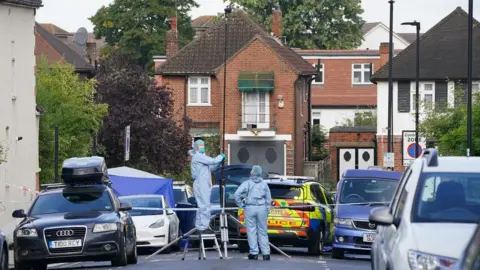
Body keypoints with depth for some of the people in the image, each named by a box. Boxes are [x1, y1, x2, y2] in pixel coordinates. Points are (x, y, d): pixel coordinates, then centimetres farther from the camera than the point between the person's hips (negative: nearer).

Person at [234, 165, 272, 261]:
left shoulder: (247, 183, -1)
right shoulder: (264, 184, 9)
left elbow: (237, 193, -12)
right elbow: (268, 199, 10)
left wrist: (241, 204, -2)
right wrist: (267, 212, 16)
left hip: (250, 208, -3)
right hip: (261, 208, 3)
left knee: (251, 231, 3)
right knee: (262, 231, 7)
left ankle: (254, 253, 2)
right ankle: (266, 254, 4)